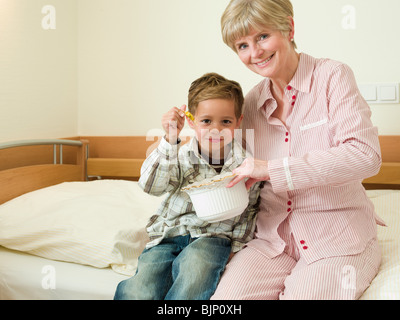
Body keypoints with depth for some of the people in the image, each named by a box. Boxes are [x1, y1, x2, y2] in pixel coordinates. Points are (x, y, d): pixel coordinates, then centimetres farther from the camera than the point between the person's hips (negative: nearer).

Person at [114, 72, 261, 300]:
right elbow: (151, 186, -18)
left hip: (212, 238, 0)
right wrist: (170, 140, -27)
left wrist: (235, 248, 0)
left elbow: (249, 212, 10)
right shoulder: (182, 156, -3)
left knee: (195, 264, -34)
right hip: (169, 234, 0)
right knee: (140, 293, -23)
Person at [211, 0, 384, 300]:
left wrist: (272, 169, -22)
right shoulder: (253, 102, 9)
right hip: (272, 238, 4)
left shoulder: (332, 76, -5)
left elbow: (365, 155, -19)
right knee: (226, 296, -19)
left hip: (337, 240, -3)